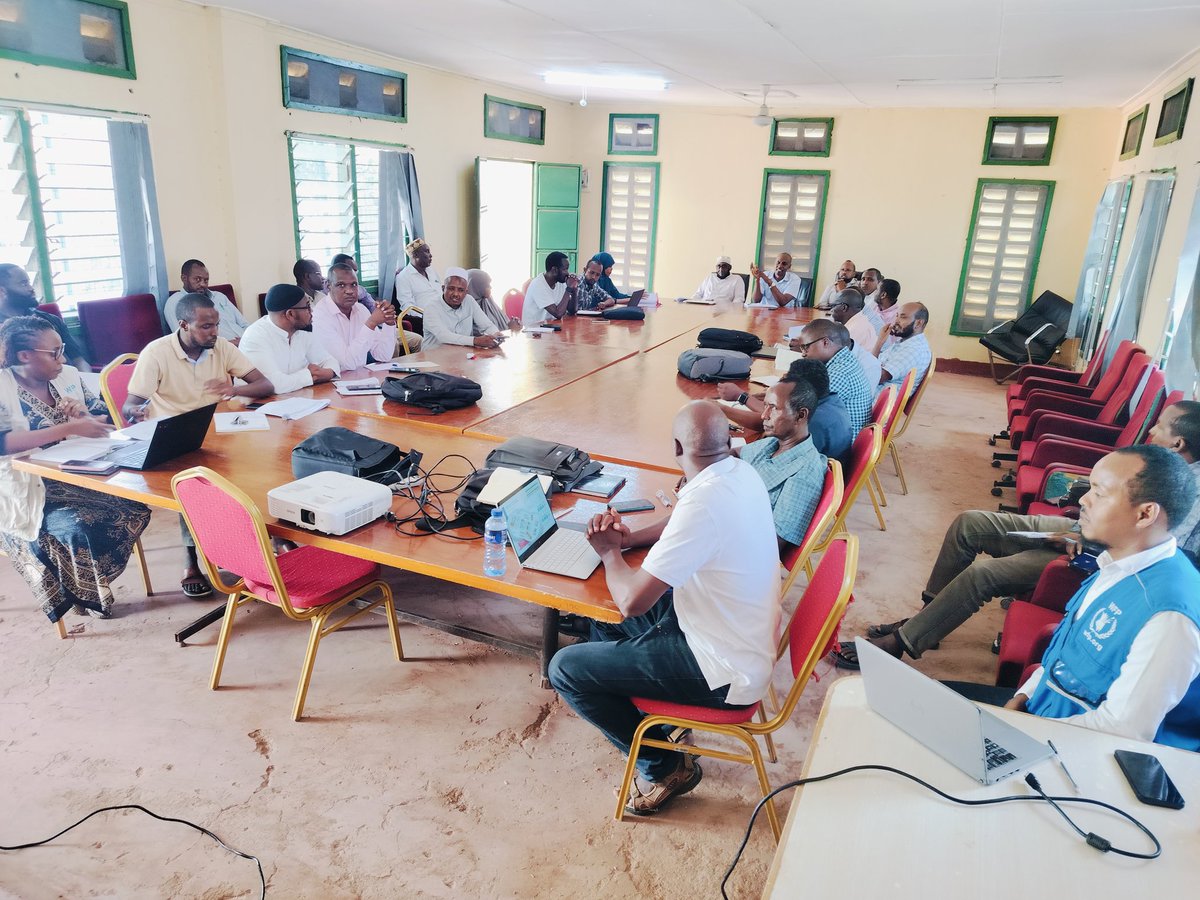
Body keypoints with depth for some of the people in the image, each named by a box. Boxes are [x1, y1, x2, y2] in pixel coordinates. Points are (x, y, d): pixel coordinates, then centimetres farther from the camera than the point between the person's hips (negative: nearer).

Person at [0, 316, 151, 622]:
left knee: (134, 506, -18)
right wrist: (69, 428, -31)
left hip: (78, 477, 5)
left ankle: (89, 583, 3)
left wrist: (85, 414, -14)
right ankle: (87, 594, 0)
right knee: (80, 528, -29)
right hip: (27, 493, -5)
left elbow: (106, 419, 9)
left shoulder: (68, 376, 5)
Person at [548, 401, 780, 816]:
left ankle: (664, 768, 13)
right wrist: (628, 538, 2)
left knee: (565, 669, -4)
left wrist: (610, 551, -9)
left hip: (726, 671, -9)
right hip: (743, 635, 9)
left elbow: (631, 600, -28)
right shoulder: (740, 471, -3)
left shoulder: (704, 502, -31)